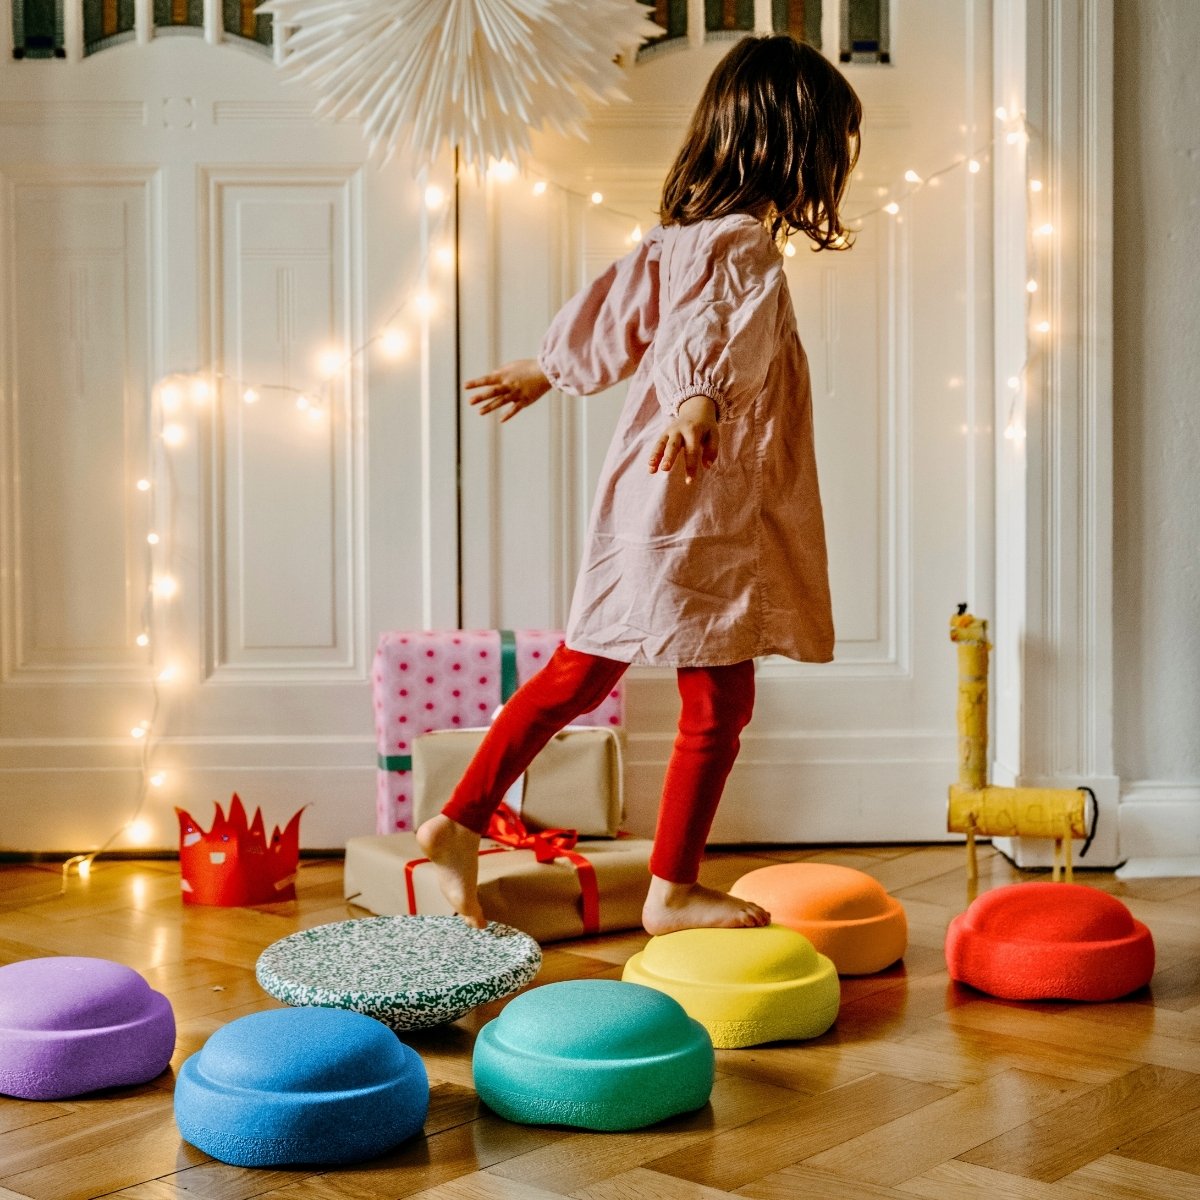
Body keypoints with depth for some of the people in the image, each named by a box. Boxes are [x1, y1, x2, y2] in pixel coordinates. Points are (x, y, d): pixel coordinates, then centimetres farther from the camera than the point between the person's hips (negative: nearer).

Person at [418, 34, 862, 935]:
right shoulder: (745, 249, -16)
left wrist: (544, 371, 42)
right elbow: (717, 336, -37)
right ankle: (674, 890, 14)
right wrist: (698, 404, -57)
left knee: (577, 677, 16)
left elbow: (613, 313, 25)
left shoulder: (680, 238, 11)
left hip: (644, 502, 9)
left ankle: (460, 824, 20)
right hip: (701, 514, -9)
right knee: (719, 703, 3)